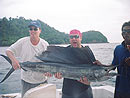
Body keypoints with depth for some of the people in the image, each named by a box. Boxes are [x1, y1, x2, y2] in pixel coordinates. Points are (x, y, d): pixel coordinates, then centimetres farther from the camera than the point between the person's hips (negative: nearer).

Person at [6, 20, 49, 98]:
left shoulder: (45, 44, -8)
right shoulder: (23, 42, -8)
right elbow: (8, 51, -3)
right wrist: (13, 59, -24)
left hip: (42, 80, 1)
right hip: (26, 80, 0)